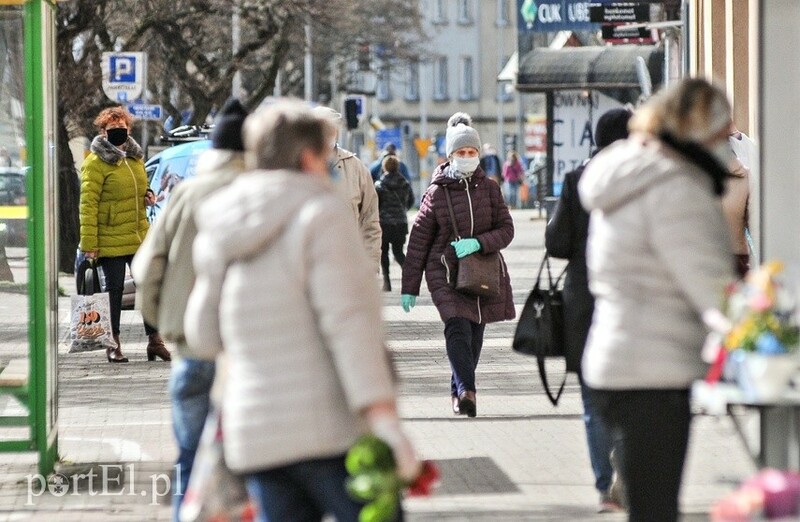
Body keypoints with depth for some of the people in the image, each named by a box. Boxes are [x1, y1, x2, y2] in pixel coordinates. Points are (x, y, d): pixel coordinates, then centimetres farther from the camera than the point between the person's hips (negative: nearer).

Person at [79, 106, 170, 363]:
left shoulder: (134, 156, 11)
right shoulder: (96, 162, -11)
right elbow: (88, 204, -14)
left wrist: (147, 195, 3)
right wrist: (89, 243, -19)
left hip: (139, 236, 6)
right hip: (111, 241, -6)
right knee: (114, 290, 3)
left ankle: (154, 340, 13)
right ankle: (113, 345, 13)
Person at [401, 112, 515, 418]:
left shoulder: (489, 188, 5)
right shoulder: (436, 192, 0)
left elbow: (506, 230, 5)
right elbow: (418, 240, 2)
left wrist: (477, 243, -16)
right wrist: (409, 287, 1)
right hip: (445, 271, -3)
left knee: (475, 334, 7)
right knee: (458, 328, -20)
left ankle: (458, 392, 22)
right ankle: (466, 390, -32)